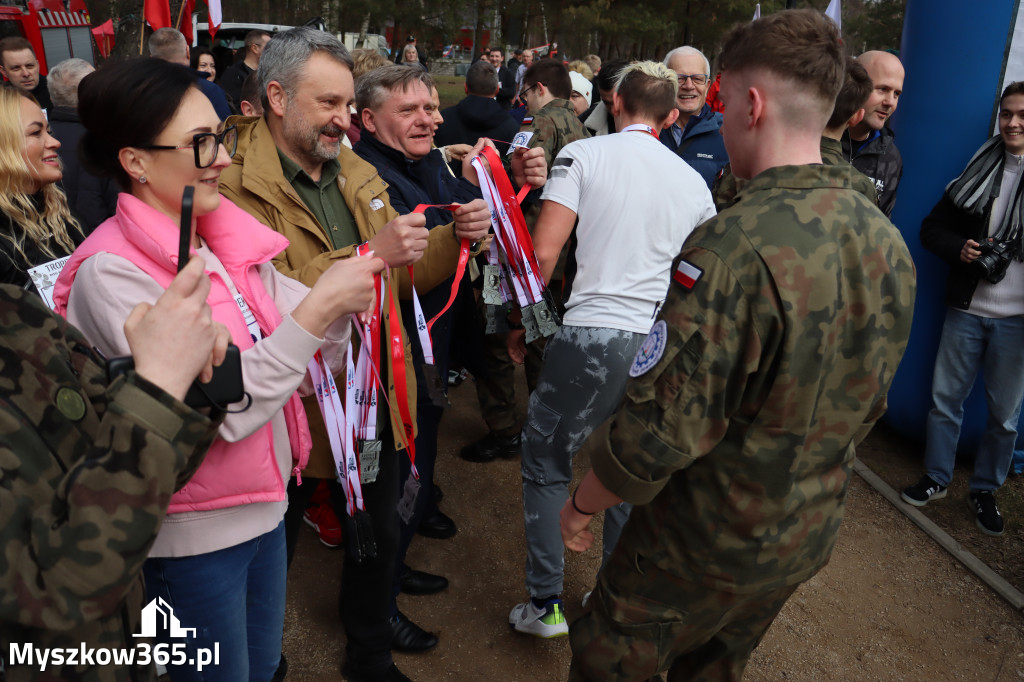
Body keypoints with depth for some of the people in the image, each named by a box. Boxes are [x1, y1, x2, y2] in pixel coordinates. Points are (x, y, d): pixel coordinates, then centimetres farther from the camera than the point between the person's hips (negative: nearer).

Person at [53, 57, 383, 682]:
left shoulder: (229, 238, 0)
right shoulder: (111, 272, -20)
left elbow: (314, 355, 0)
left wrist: (347, 298, -20)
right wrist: (319, 306, -29)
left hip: (264, 504, 6)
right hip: (194, 538, -6)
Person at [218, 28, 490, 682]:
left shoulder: (357, 173, 7)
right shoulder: (236, 186, -16)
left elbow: (403, 274, 11)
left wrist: (455, 236, -6)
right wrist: (370, 255, -33)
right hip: (293, 406, -6)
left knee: (379, 535, 23)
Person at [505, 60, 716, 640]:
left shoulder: (584, 154, -2)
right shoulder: (694, 182, 10)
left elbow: (544, 252, -11)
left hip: (591, 336, -4)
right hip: (662, 346, 5)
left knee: (546, 465, 13)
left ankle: (546, 604, 19)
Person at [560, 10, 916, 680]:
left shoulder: (732, 248, -31)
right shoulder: (889, 241, -4)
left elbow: (657, 431, -28)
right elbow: (868, 404, 8)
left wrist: (581, 504, -10)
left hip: (708, 544, -7)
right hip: (809, 536, 7)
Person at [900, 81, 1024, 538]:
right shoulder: (978, 173, 5)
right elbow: (932, 228, 8)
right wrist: (960, 249, -11)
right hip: (966, 310, 2)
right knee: (945, 398, 8)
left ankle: (985, 490, 27)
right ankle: (937, 478, 26)